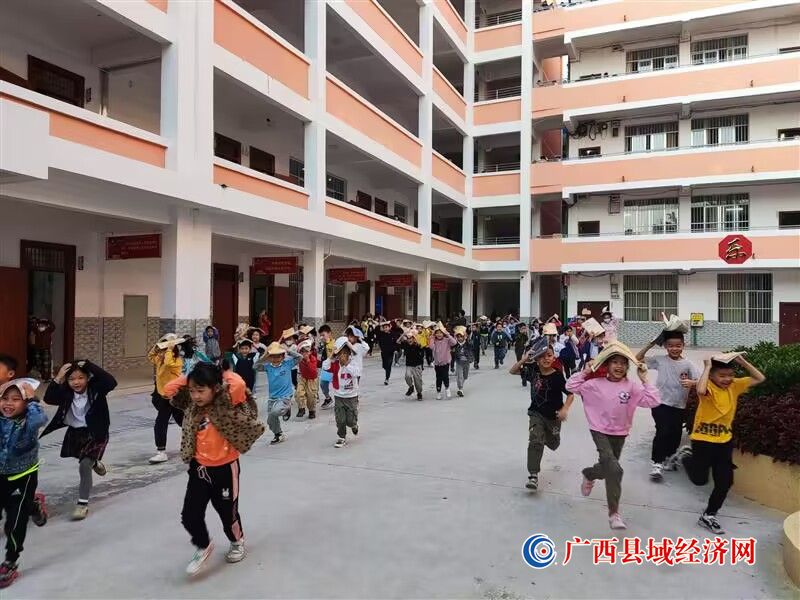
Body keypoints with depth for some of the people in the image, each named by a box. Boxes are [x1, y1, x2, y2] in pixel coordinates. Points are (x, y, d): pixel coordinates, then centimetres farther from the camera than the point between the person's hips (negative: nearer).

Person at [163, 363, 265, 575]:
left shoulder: (227, 404, -19)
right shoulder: (192, 406, -2)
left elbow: (239, 387, -38)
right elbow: (169, 389, 2)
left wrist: (226, 374, -20)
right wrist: (188, 378, -7)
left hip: (224, 469, -4)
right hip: (199, 468, 5)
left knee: (227, 512, 14)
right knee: (189, 515, 4)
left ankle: (237, 542, 44)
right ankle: (203, 547, 31)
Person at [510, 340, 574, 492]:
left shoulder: (557, 376, -21)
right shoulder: (533, 370, -10)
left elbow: (571, 394, -16)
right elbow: (513, 371, -2)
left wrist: (565, 409, -31)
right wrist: (522, 360, -18)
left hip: (553, 416, -1)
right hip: (536, 413, 1)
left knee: (553, 444, 20)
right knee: (535, 441, -15)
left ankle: (548, 435, 58)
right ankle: (533, 476, -12)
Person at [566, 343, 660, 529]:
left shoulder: (631, 387, -7)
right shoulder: (596, 384, -8)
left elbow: (652, 401, -16)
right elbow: (571, 387, -6)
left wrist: (644, 379, -18)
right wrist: (584, 372, -12)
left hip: (620, 433, 3)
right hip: (600, 431, -3)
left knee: (608, 468, 18)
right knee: (614, 469, -20)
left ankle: (588, 474, 53)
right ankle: (614, 512, -7)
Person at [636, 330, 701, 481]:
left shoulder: (687, 364, -2)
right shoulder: (659, 360, -3)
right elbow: (638, 359, -1)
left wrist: (691, 383, -31)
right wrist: (650, 345, -9)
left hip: (679, 406, 3)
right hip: (661, 404, -2)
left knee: (676, 434, 12)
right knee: (663, 432, -12)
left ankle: (669, 457, 38)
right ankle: (656, 463, -4)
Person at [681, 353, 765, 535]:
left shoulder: (734, 385, 1)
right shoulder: (708, 386, -17)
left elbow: (760, 378, 3)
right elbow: (700, 391, -42)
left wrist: (742, 362, -7)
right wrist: (707, 367, -31)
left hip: (725, 441, 6)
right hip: (703, 439, -6)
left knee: (725, 482, 8)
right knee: (699, 479, 0)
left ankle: (708, 516, 24)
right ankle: (687, 456, 32)